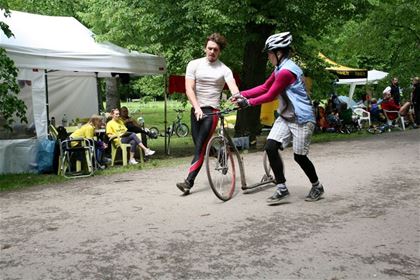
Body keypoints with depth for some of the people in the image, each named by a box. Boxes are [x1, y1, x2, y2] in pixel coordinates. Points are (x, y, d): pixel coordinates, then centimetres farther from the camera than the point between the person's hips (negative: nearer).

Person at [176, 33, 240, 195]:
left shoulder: (224, 69, 2)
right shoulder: (194, 65, 5)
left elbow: (233, 88, -13)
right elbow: (189, 89, -5)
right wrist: (197, 107, -20)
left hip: (212, 110, -3)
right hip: (196, 110, 3)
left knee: (200, 147, -12)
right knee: (198, 146, 6)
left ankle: (189, 181, -15)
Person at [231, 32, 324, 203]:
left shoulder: (287, 71, -22)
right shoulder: (280, 69, 10)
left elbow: (270, 96, -19)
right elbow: (264, 87, 10)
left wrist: (248, 102, -12)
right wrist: (242, 95, 3)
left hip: (301, 119, -9)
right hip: (285, 117, 9)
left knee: (299, 156, -1)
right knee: (270, 147, -7)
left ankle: (317, 187, 24)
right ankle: (281, 189, 1)